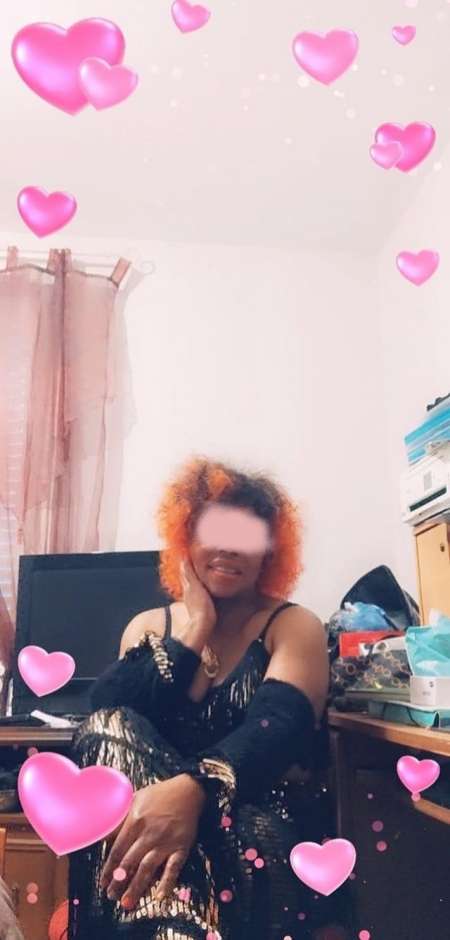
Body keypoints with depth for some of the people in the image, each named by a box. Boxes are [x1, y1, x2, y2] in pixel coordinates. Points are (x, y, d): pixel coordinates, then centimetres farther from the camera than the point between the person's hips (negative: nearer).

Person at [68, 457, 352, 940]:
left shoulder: (293, 626, 4)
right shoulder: (150, 626, 14)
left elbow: (277, 728, -18)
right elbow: (106, 713, -7)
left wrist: (191, 789, -38)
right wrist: (195, 627, -6)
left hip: (265, 821, -4)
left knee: (252, 843, -41)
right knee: (111, 729, -29)